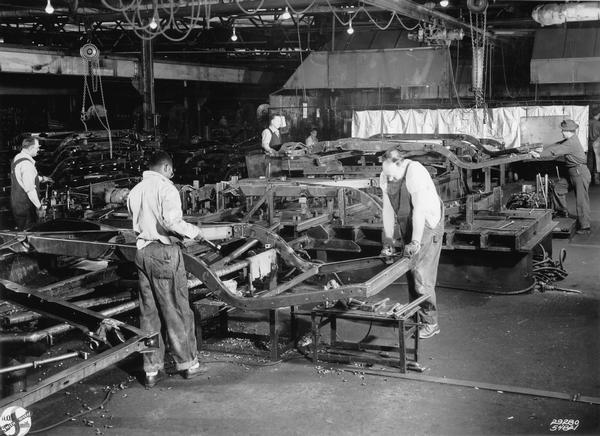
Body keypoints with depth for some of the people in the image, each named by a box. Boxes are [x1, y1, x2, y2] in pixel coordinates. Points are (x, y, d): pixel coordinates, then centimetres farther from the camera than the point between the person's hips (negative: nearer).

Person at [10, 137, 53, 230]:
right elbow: (30, 189, -27)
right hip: (25, 207, -10)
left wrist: (42, 178, 28)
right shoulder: (27, 164, -25)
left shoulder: (17, 158, 7)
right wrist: (39, 207, -20)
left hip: (16, 203, 10)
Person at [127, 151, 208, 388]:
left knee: (148, 312, 10)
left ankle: (152, 369, 14)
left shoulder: (135, 190, 10)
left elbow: (135, 223, 11)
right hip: (164, 251, -6)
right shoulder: (166, 188, -11)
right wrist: (194, 232, -10)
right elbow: (171, 221, -24)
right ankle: (188, 363, 14)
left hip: (142, 251, 7)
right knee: (177, 310, 4)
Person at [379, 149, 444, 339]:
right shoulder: (385, 177, -5)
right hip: (407, 225, 7)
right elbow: (387, 209, 0)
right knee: (410, 272, 9)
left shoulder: (415, 173, -26)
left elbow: (419, 209, -28)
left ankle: (431, 323, -2)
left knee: (421, 273, -10)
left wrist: (416, 242, -30)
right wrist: (388, 239, -3)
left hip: (428, 222, -7)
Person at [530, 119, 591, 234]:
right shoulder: (571, 139, 12)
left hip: (580, 173, -10)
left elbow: (556, 151, -21)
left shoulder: (571, 143, -19)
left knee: (581, 200, -6)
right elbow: (557, 145, 17)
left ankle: (585, 227, -2)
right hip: (575, 173, 10)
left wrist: (539, 155, -18)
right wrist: (543, 148, 9)